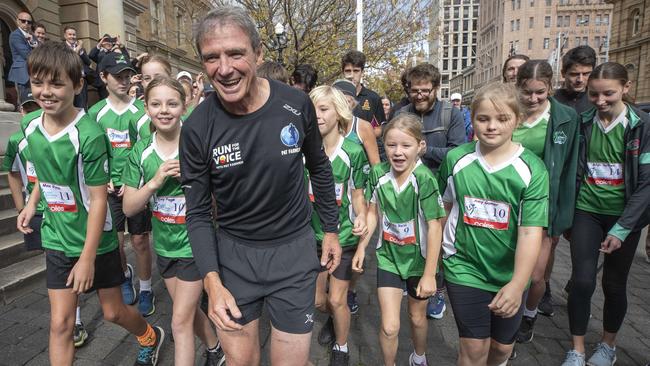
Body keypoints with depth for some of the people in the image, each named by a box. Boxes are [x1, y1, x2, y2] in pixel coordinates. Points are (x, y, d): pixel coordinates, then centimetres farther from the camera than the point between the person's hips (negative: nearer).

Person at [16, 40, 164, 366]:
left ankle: (151, 337, 43)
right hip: (56, 239, 5)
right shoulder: (29, 125, -4)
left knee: (112, 312, 12)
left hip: (95, 240, -4)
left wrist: (88, 257, -19)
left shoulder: (89, 135, -23)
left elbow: (98, 198, -20)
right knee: (60, 323, 6)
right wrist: (31, 203, 7)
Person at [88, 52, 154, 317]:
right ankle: (125, 275, 39)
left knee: (139, 241, 3)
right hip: (109, 188, 3)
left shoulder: (141, 110, -6)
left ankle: (146, 289, 22)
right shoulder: (96, 112, 3)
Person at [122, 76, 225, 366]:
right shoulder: (140, 152, -4)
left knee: (181, 320, -1)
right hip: (164, 244, 5)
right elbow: (129, 208, -7)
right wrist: (155, 181, -22)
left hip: (194, 243, -5)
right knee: (188, 309, 22)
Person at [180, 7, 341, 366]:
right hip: (233, 253, 0)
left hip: (294, 248, 0)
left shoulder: (297, 105, -12)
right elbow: (198, 212, -6)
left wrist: (331, 229, 10)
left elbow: (319, 167, 5)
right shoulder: (196, 128, -14)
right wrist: (212, 282, -17)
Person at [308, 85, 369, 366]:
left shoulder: (353, 152, -12)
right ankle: (333, 318, 51)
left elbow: (357, 195, -5)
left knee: (337, 300, 4)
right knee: (317, 299, 15)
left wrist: (361, 219, -23)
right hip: (312, 234, 3)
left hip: (344, 236, -3)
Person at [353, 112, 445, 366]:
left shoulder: (425, 179, -23)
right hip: (388, 256, 2)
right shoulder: (378, 174, -11)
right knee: (390, 327, -2)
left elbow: (434, 226, -20)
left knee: (417, 316, 21)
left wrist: (429, 273, -18)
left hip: (418, 258, -1)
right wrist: (362, 247, 2)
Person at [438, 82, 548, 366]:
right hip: (464, 267, 0)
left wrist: (518, 284, -28)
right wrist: (439, 246, 11)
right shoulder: (456, 159, -7)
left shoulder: (532, 169, -13)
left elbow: (531, 231, -19)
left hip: (510, 275, 1)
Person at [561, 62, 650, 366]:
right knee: (582, 281, -5)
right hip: (587, 212, 1)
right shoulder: (584, 123, -1)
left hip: (624, 216, -1)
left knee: (614, 284, 10)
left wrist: (622, 228, -13)